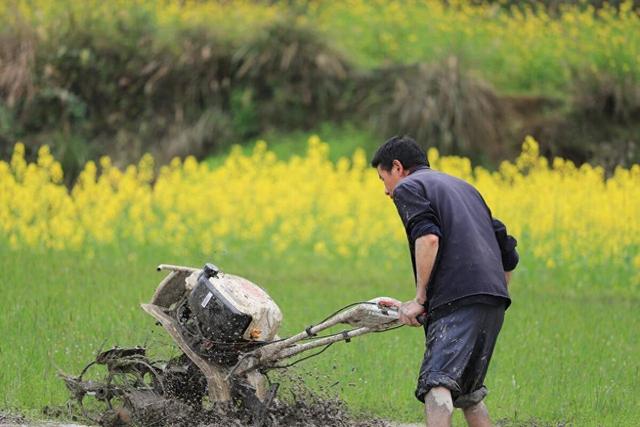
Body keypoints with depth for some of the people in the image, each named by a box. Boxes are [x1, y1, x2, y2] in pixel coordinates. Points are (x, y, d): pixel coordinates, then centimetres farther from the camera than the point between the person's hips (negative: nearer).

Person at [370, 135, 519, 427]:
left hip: (458, 298, -8)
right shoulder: (463, 187, 33)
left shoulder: (408, 187, 7)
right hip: (494, 298, 8)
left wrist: (420, 298, -9)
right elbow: (507, 249, 28)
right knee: (467, 387, 22)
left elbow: (428, 238, -13)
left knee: (437, 383, -21)